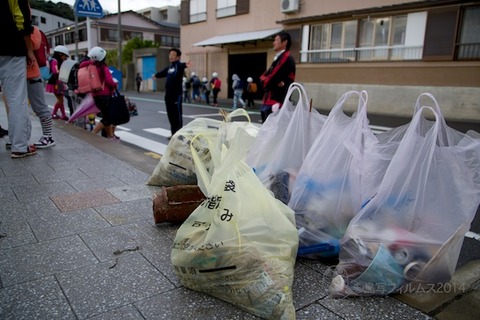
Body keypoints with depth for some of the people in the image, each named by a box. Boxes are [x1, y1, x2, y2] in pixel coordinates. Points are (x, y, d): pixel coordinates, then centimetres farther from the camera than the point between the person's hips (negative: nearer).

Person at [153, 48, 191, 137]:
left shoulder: (179, 65, -7)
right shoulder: (169, 67, 17)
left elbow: (181, 67, -32)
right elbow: (163, 72, 38)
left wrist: (185, 65, -57)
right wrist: (156, 75, 58)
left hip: (176, 94, -8)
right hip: (168, 94, 8)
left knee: (177, 115, -5)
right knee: (170, 115, 12)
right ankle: (174, 133, 22)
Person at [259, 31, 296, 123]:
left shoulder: (286, 58, -9)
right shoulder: (277, 59, 21)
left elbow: (271, 79, -16)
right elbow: (263, 76, 11)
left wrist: (265, 82, 6)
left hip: (276, 104, -9)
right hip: (268, 102, 9)